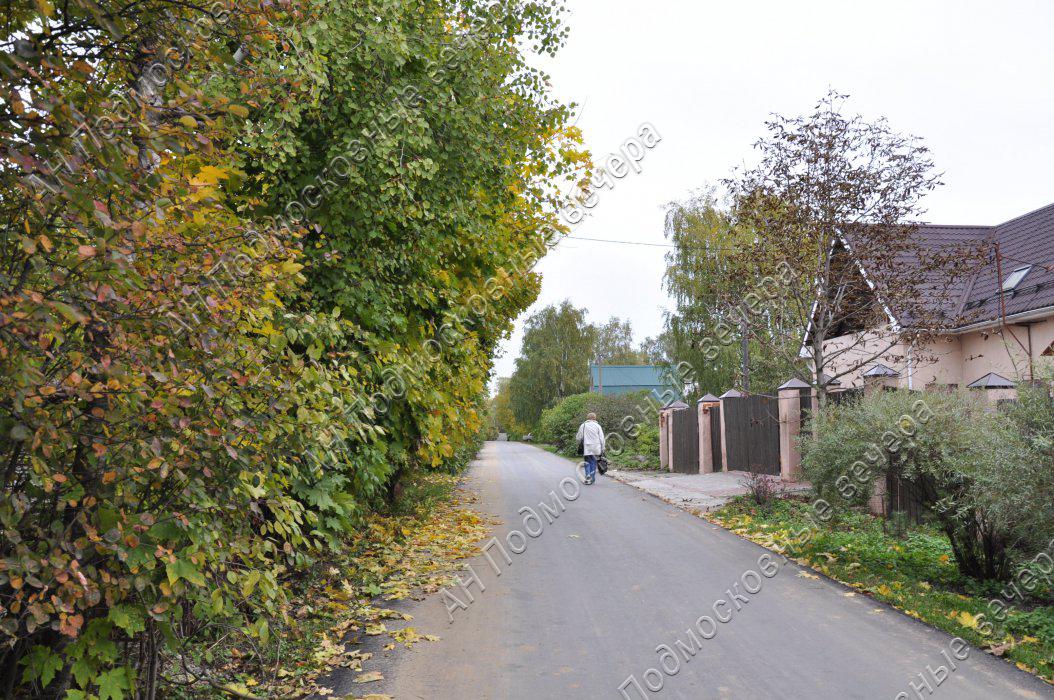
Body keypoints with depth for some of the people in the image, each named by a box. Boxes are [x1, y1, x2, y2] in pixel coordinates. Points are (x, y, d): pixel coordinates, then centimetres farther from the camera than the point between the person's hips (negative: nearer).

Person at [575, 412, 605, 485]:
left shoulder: (583, 426, 2)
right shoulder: (597, 426, 2)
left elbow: (579, 438, 4)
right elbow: (602, 439, 1)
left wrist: (580, 444, 24)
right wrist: (602, 449, 7)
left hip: (587, 448, -1)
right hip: (596, 448, 1)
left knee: (587, 462, 9)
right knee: (593, 463, 10)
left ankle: (588, 475, -13)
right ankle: (592, 479, 13)